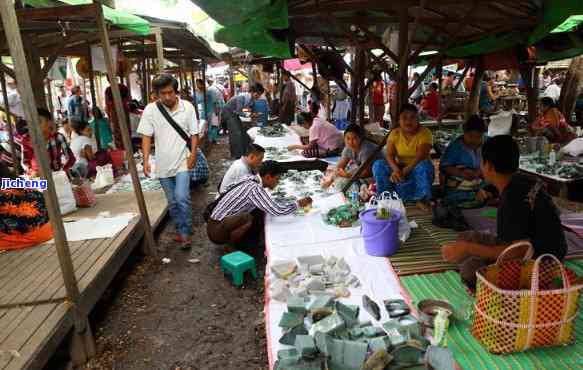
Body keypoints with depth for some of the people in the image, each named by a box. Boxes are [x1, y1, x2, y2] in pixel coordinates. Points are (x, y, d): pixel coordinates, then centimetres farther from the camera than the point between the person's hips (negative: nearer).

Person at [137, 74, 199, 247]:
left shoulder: (187, 107, -6)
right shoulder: (150, 110, -5)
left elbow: (194, 133, 0)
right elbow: (146, 136, -4)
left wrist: (193, 153, -11)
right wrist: (146, 160, -11)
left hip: (182, 161, -2)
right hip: (163, 164, 2)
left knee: (182, 198, -14)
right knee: (172, 202, 13)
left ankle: (185, 233, 2)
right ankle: (180, 230, 31)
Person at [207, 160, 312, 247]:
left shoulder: (251, 179, 3)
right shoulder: (255, 189, -23)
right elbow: (277, 210, -27)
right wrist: (299, 204, -13)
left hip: (221, 221, 9)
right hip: (217, 231, -9)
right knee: (248, 218, -31)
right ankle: (231, 247, -7)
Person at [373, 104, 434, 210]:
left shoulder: (425, 133, -13)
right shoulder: (395, 133, -3)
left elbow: (421, 157, -25)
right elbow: (390, 155, -13)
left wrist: (405, 171, -37)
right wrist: (396, 169, -34)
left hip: (418, 171, -2)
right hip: (399, 168, 3)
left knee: (424, 165, -36)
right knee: (378, 165, -21)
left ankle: (421, 199, -18)